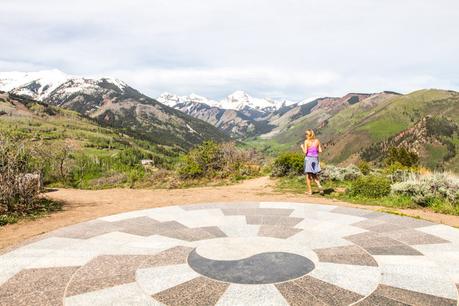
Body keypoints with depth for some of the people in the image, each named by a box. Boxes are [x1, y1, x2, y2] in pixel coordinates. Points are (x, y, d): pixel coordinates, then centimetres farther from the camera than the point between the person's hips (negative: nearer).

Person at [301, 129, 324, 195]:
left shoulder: (306, 141, -8)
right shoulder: (317, 141, 4)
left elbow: (305, 152, -12)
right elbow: (320, 151, 3)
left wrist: (302, 147, 6)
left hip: (308, 158, -4)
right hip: (315, 159, 4)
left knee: (308, 176, 7)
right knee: (314, 175, 16)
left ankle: (309, 191, 10)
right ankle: (320, 186, -7)